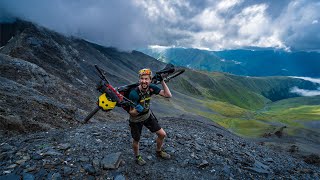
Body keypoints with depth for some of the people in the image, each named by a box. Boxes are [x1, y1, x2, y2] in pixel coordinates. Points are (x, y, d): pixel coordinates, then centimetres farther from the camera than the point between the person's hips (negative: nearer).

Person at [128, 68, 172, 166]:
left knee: (162, 134, 8)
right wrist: (137, 110, -48)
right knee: (136, 140, 15)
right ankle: (137, 157, 48)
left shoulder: (151, 87, -19)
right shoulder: (134, 93, -33)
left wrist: (162, 81, -25)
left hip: (148, 115, 4)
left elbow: (168, 95, -20)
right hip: (136, 120, -4)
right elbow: (131, 113, -26)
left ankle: (159, 151, 38)